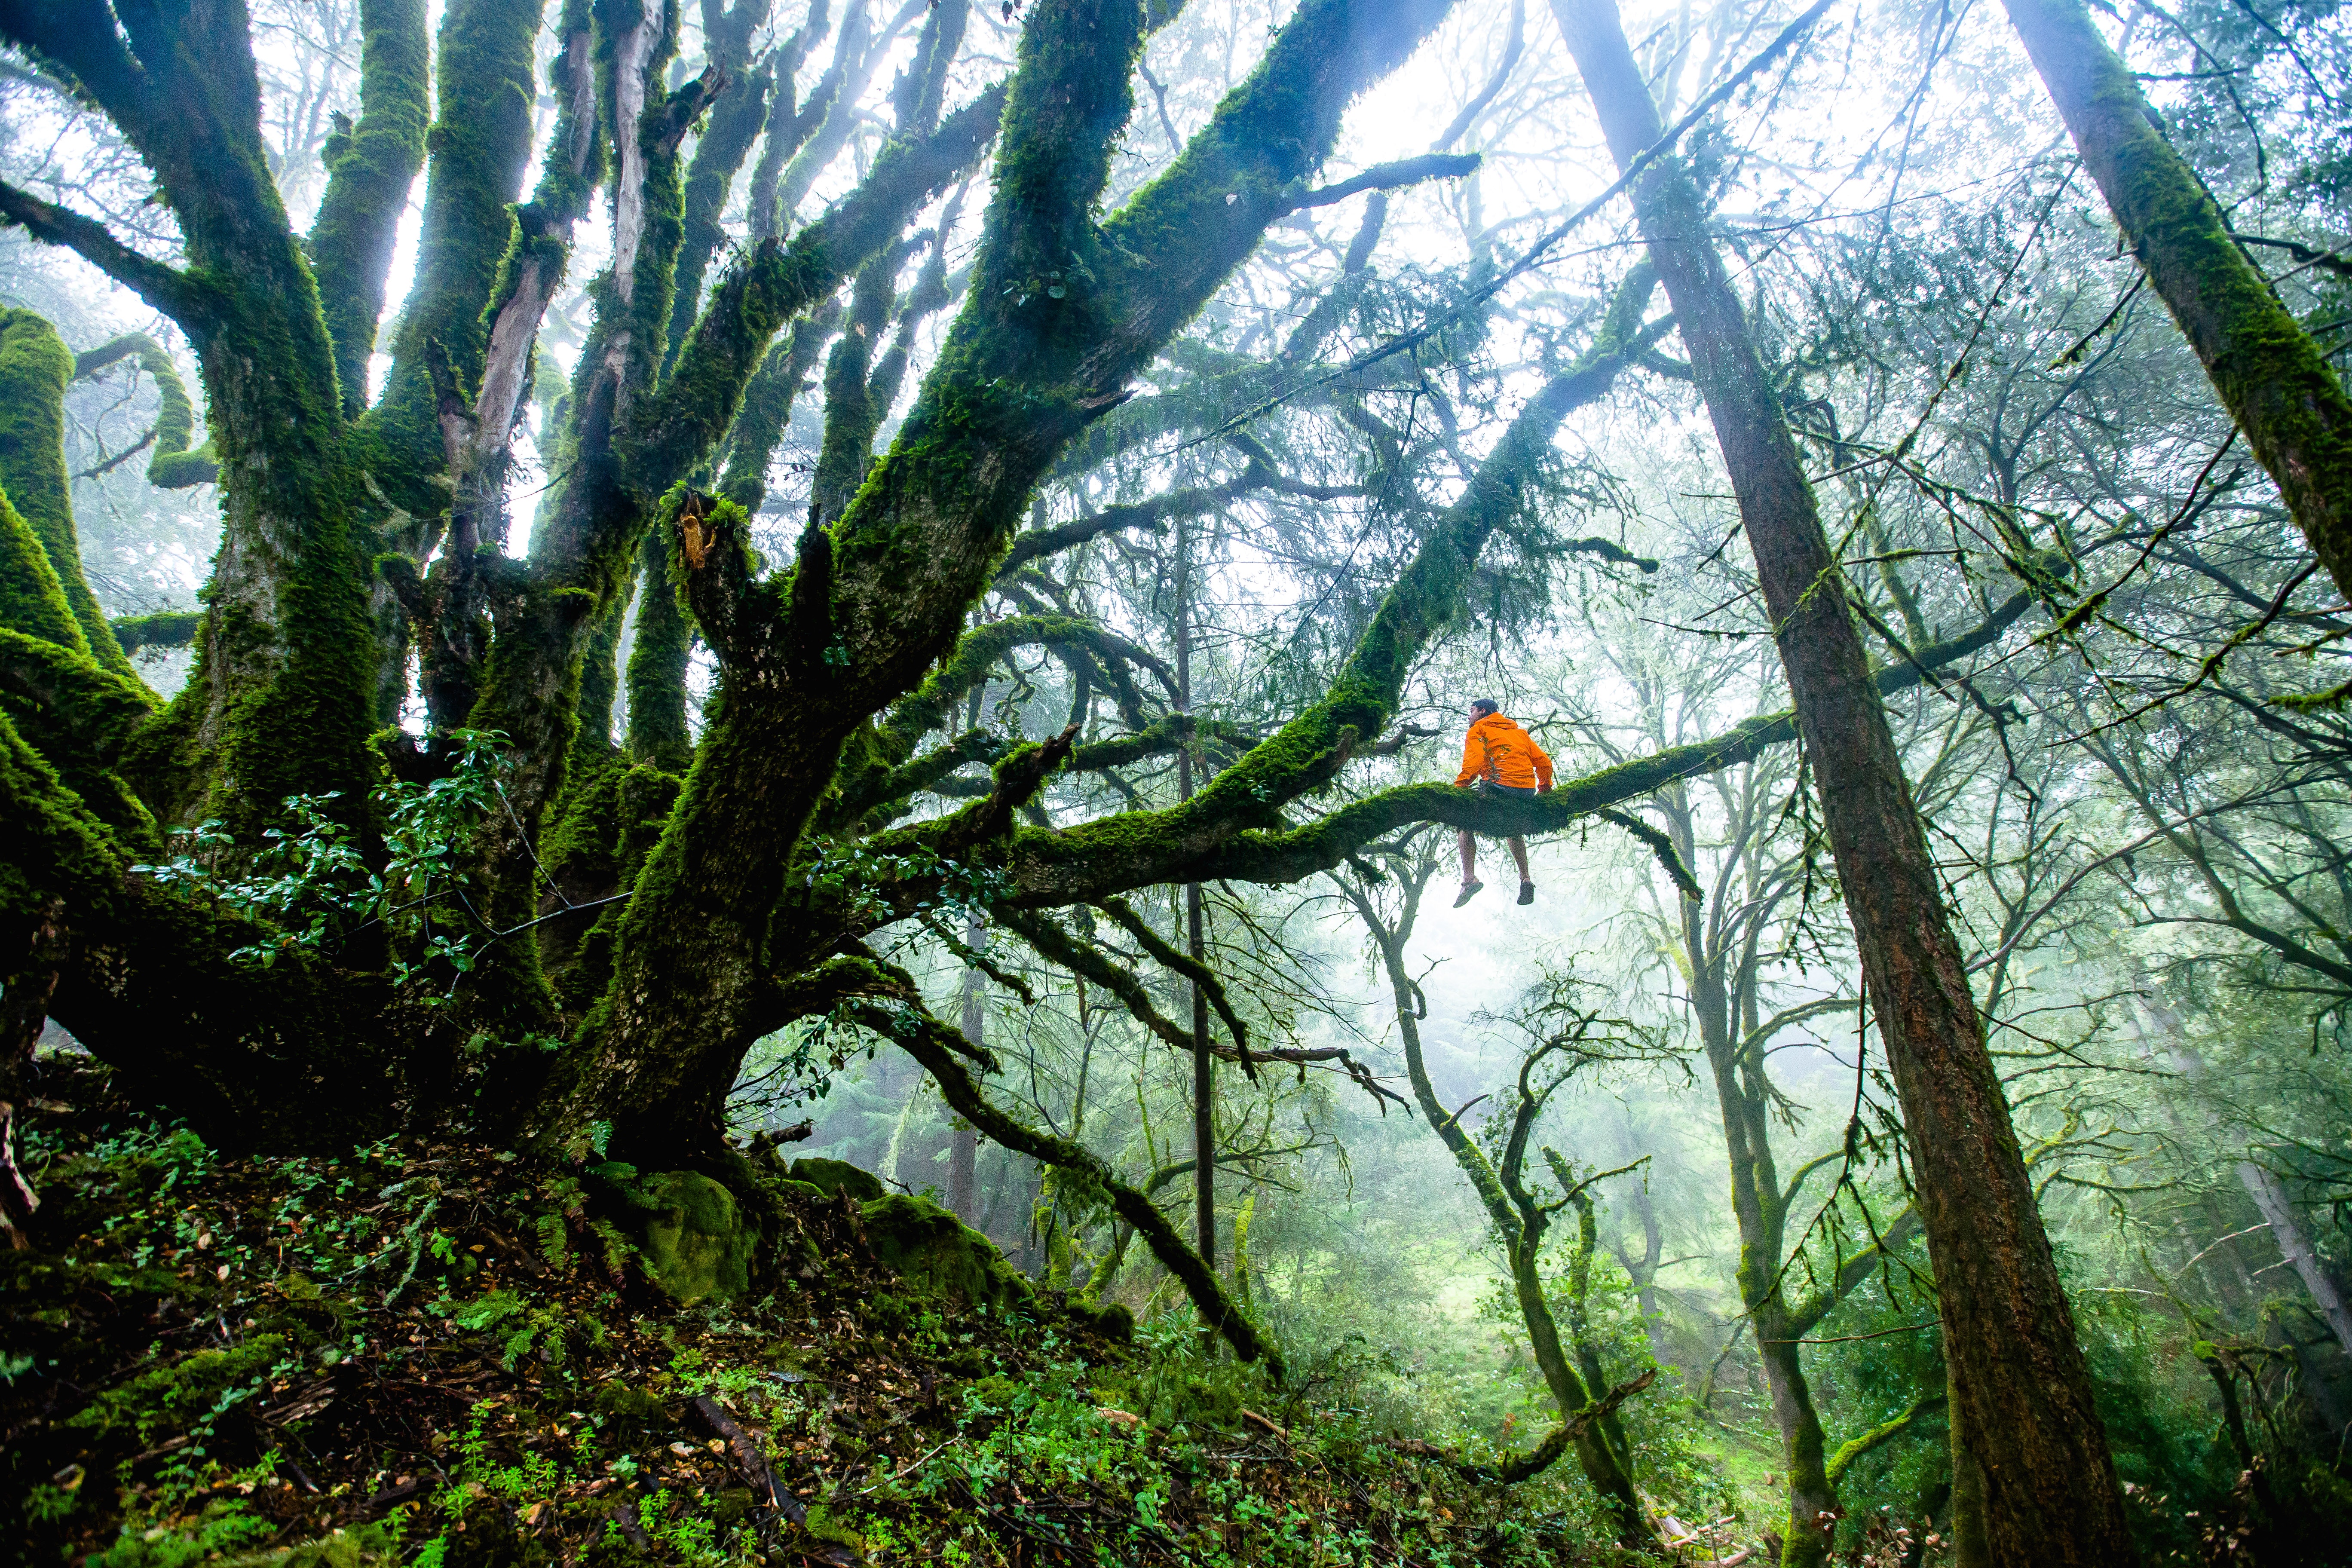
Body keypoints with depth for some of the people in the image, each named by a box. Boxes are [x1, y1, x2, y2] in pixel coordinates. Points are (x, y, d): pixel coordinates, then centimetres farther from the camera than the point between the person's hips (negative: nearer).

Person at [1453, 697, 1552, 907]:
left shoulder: (1478, 729, 10)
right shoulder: (1520, 733, 27)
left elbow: (1474, 761, -9)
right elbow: (1543, 762, 20)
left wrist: (1458, 788, -7)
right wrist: (1544, 789, 31)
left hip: (1499, 786, -6)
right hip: (1528, 793, 6)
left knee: (1466, 822, 11)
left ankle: (1469, 878, -6)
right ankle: (1526, 878, 22)